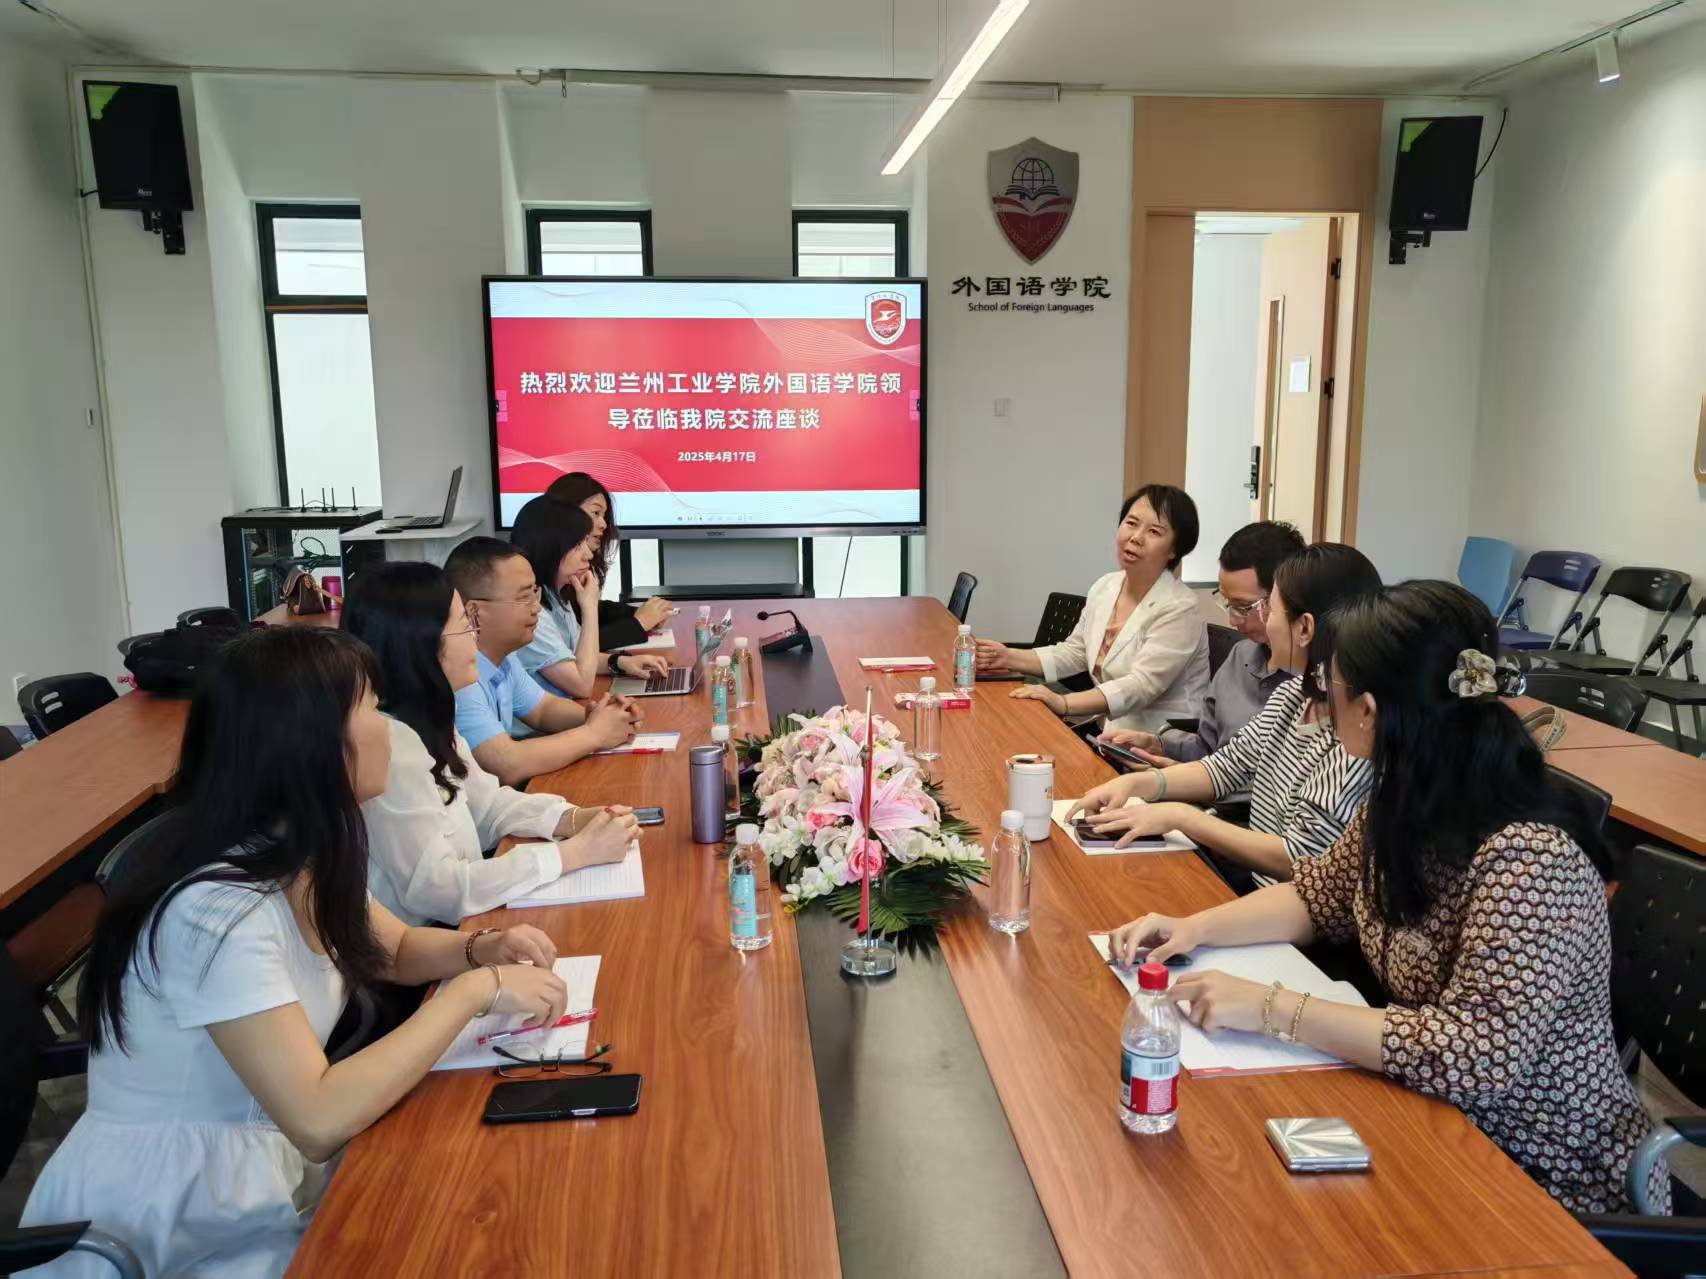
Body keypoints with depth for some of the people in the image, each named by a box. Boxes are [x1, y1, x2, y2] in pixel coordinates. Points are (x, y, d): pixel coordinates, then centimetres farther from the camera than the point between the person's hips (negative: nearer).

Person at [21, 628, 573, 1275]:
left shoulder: (303, 855, -4)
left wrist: (479, 949, -8)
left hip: (263, 1163, 7)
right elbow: (319, 1118, -33)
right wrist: (476, 989, -27)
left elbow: (396, 948, 13)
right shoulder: (216, 907, -30)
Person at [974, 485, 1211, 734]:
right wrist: (1009, 657, 2)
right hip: (1109, 730, 7)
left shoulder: (1178, 609, -17)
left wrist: (1063, 703, -37)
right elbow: (1074, 653, 17)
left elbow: (1141, 686, -26)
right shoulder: (1104, 588, 7)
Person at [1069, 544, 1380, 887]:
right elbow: (1226, 767, 11)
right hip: (1251, 873, 7)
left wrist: (1178, 816, -20)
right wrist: (1133, 782, -4)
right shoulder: (1293, 693, 2)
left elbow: (1298, 858, -23)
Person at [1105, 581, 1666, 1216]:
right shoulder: (1404, 806, -5)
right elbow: (1319, 895, 9)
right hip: (1440, 1118, 6)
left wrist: (1271, 1007, -30)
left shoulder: (1529, 860, -31)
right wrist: (1197, 926, -7)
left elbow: (1471, 1055, -33)